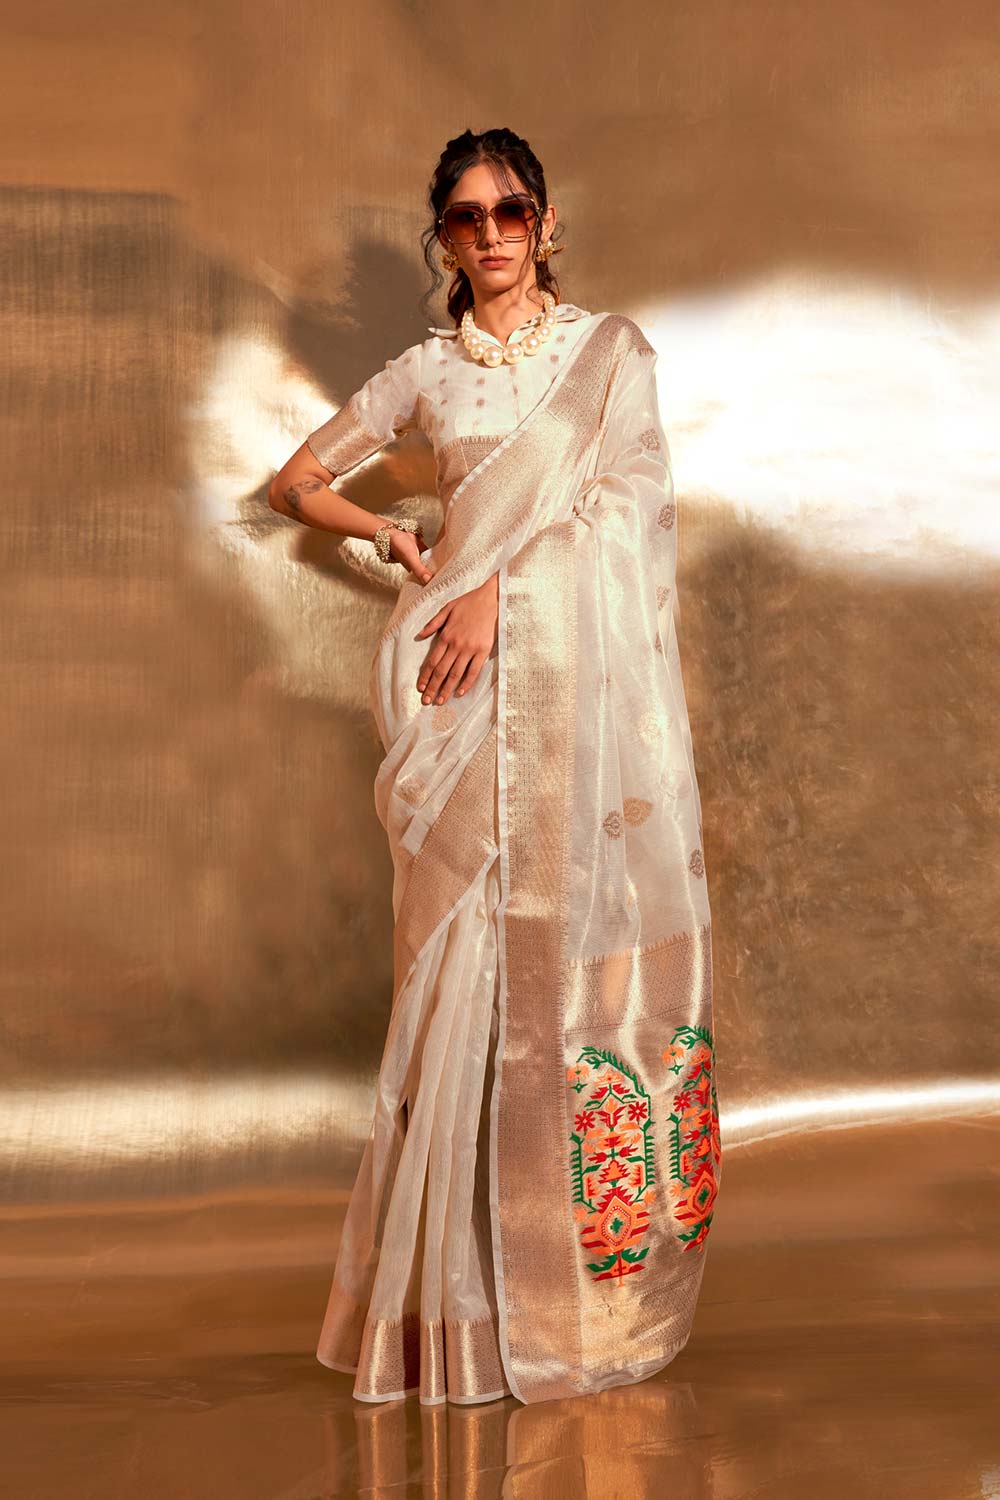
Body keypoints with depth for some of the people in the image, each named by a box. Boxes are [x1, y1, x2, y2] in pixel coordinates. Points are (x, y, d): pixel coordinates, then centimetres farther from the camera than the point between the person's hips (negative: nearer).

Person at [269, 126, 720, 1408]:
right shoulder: (425, 372, 15)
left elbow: (620, 490, -3)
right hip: (476, 686, 1)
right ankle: (478, 1288, 7)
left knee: (593, 933, -2)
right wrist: (390, 532, 6)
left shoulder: (611, 346, 12)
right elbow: (294, 484, 22)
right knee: (475, 957, -2)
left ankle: (598, 1267, 11)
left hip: (593, 674, 0)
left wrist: (499, 583, -14)